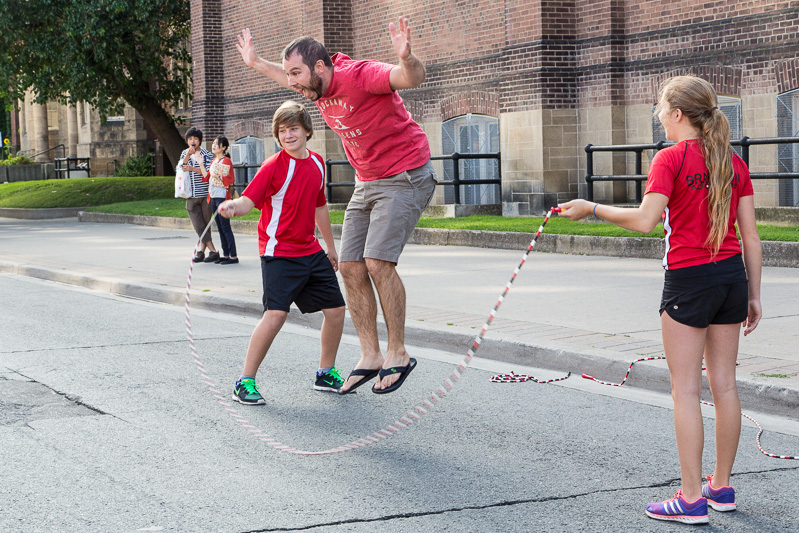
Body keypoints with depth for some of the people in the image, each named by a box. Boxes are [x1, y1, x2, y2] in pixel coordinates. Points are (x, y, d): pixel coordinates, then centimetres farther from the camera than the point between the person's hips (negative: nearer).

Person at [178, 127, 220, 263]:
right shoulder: (184, 154, 15)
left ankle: (201, 250, 7)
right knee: (198, 225, -5)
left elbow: (209, 173, -9)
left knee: (205, 225, -1)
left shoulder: (207, 155, 2)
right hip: (191, 196, 3)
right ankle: (212, 251, 0)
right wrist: (188, 156, -10)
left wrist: (193, 169, -17)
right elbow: (179, 169, 1)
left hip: (205, 195, -3)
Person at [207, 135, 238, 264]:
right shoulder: (214, 161, 16)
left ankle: (233, 256, -8)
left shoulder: (226, 161, -9)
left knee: (225, 227, -9)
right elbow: (208, 177, 22)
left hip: (222, 197, -9)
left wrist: (217, 176, -23)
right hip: (213, 197, 9)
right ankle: (225, 254, 14)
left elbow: (229, 180, -15)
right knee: (220, 227, 10)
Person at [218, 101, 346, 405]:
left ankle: (326, 374, 29)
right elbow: (248, 200, -21)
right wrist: (232, 207, -44)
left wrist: (330, 246, 27)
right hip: (278, 252, -7)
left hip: (310, 251, 7)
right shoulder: (274, 167, -13)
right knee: (276, 313, -20)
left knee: (335, 308, 9)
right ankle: (245, 382, -11)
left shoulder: (317, 163, 8)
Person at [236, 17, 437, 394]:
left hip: (405, 178, -9)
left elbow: (413, 79, -37)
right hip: (366, 183, 9)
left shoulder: (359, 76, -22)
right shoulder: (320, 88, 4)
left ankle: (398, 354, -10)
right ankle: (370, 357, 6)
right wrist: (256, 63, 36)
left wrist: (406, 57, -58)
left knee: (377, 261, -21)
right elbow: (292, 81, 30)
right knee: (350, 267, 0)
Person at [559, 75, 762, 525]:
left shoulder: (671, 158, -10)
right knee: (724, 383, 13)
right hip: (732, 275, 6)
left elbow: (645, 220, -19)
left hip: (688, 281, -6)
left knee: (686, 390, -1)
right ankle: (722, 487, 23)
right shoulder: (735, 163, 7)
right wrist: (753, 295, 12)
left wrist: (591, 208, -7)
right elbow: (751, 236, 7)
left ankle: (692, 499, 1)